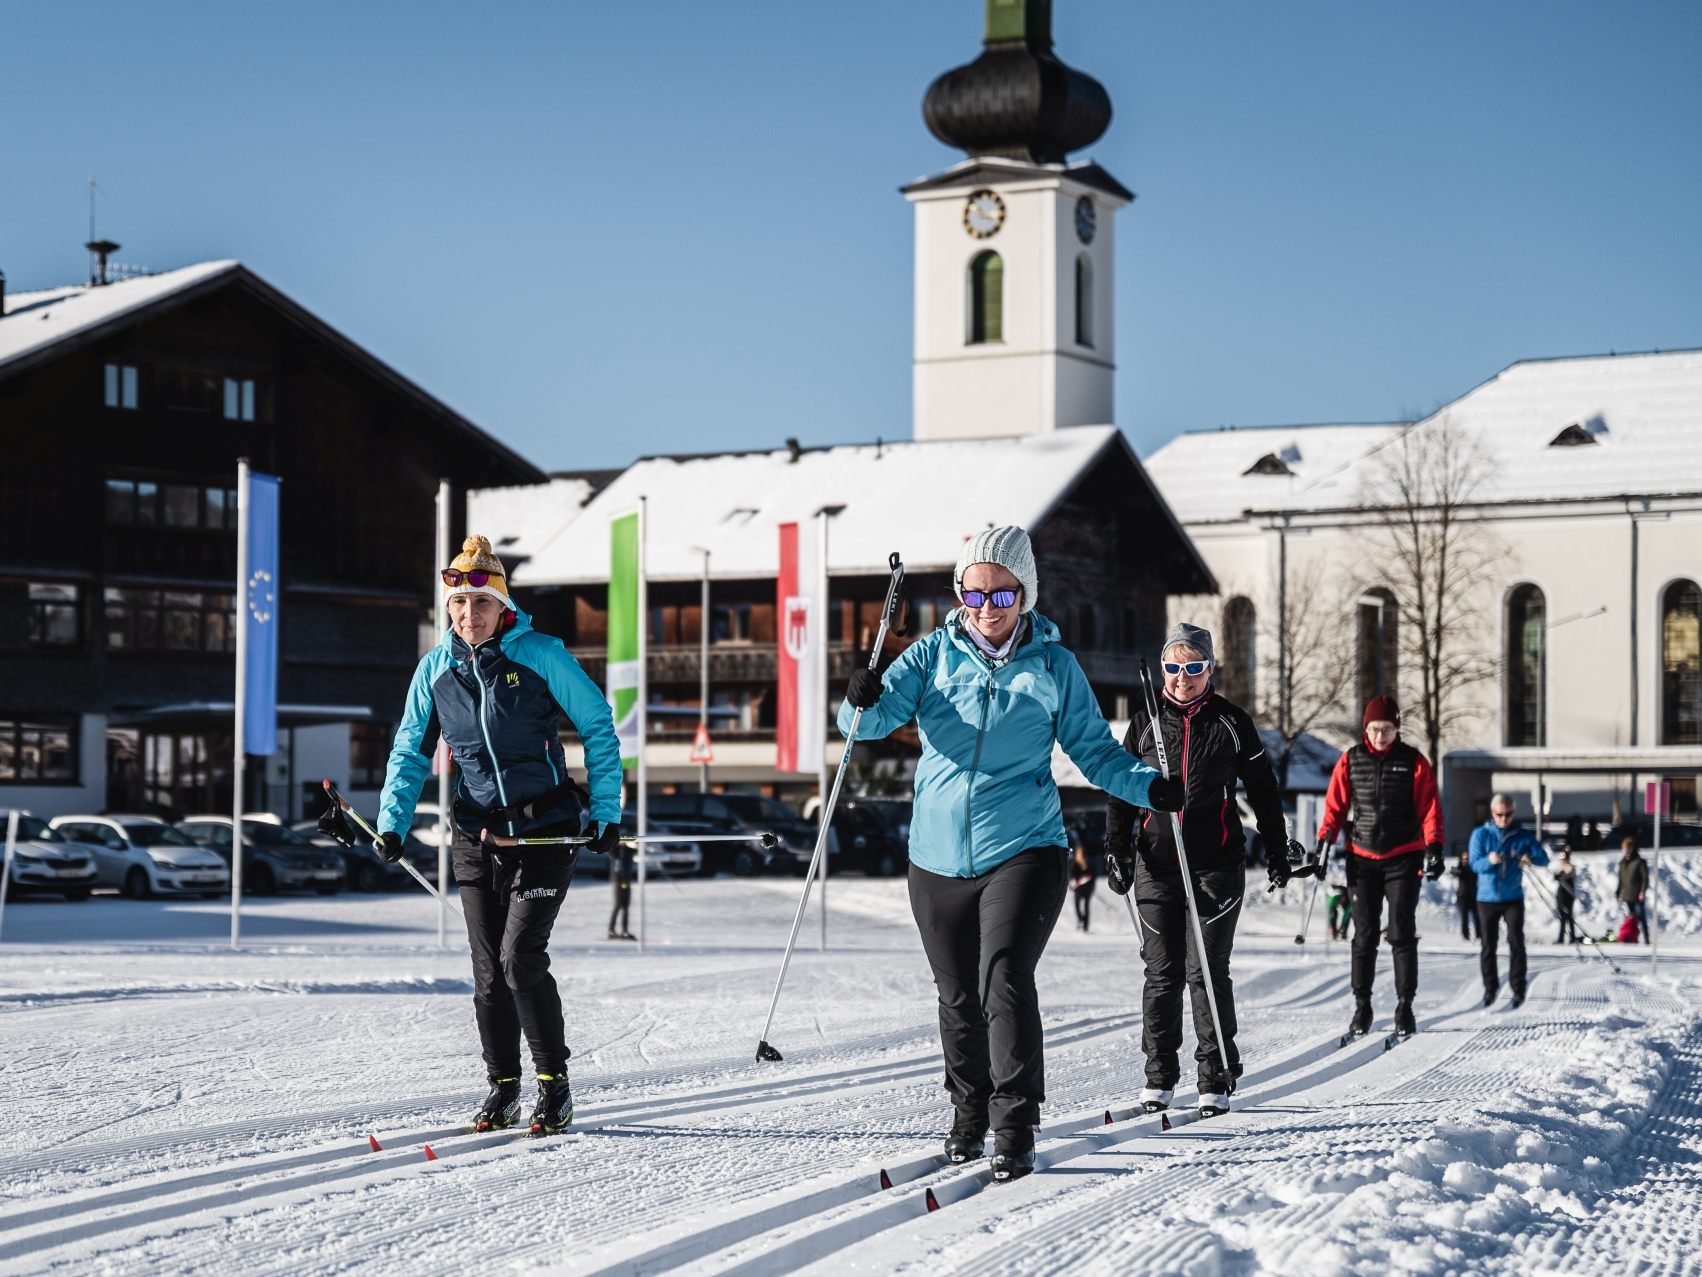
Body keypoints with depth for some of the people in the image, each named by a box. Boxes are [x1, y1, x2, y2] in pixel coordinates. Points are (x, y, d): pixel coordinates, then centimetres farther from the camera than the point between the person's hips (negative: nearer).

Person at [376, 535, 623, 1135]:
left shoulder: (541, 655, -9)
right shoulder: (435, 668, 2)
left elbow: (598, 727, -1)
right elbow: (411, 750, 12)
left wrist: (606, 812, -5)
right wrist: (392, 822, 0)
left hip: (545, 833, -4)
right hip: (478, 838, 4)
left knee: (521, 958, -13)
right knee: (489, 972, 6)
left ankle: (554, 1082, 1)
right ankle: (503, 1086, 20)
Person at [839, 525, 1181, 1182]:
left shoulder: (1053, 665, 4)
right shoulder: (934, 655, 5)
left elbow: (1093, 747, 7)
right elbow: (877, 718, -5)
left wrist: (1148, 786, -10)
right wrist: (862, 703, -28)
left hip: (1023, 850, -2)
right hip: (938, 856, 3)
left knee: (1004, 979, -18)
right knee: (958, 996, 11)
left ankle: (1016, 1130, -13)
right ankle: (969, 1112, 32)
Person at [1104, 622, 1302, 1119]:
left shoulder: (1232, 723, 4)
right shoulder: (1145, 724, 9)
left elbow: (1264, 792, 10)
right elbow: (1120, 793, 12)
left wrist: (1278, 853, 9)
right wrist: (1116, 852, 2)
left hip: (1216, 866, -2)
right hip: (1156, 867, 2)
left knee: (1207, 971, -5)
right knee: (1162, 972, 3)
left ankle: (1216, 1078, 3)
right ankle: (1159, 1076, 12)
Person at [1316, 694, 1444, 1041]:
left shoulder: (1413, 762, 0)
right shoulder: (1350, 762, 4)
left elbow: (1429, 807, -1)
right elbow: (1335, 806, 8)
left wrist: (1433, 846, -11)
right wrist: (1324, 842, -1)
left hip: (1403, 859, -2)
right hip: (1363, 860, 2)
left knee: (1401, 934, -4)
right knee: (1364, 935, 3)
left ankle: (1405, 1006, 1)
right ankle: (1361, 1006, 9)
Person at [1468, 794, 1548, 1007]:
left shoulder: (1523, 835, 1)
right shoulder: (1480, 834, -1)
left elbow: (1543, 858, -6)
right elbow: (1475, 864, -9)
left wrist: (1530, 858, -29)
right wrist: (1489, 860, -32)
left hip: (1514, 898, 0)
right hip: (1487, 898, 0)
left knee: (1516, 943, -8)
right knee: (1488, 945, 4)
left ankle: (1518, 989, -3)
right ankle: (1490, 987, 17)